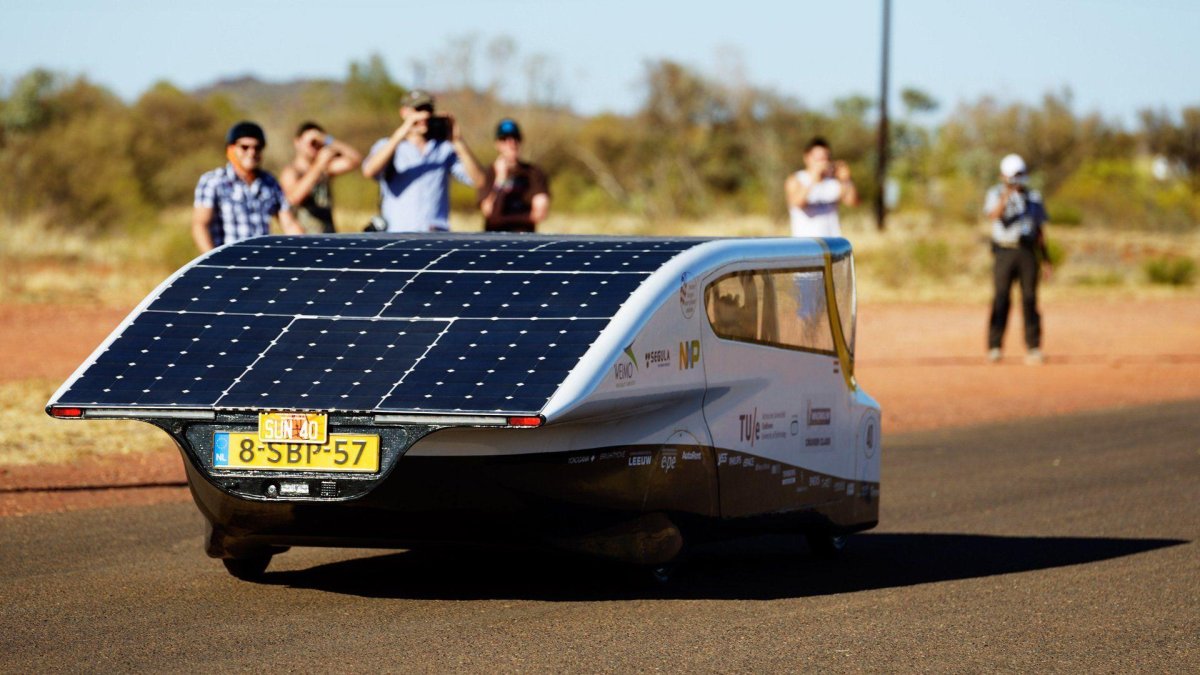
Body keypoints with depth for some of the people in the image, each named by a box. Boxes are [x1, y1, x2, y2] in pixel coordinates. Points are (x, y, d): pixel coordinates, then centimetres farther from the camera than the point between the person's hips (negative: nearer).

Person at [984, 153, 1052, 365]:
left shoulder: (1033, 197, 14)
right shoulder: (996, 194, 3)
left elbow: (1040, 230, 17)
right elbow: (993, 215, -19)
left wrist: (1045, 258, 13)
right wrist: (1005, 198, -37)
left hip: (1028, 252, 3)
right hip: (1004, 252, -3)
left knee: (1029, 299, 0)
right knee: (1001, 298, -8)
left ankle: (1033, 348, 2)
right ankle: (994, 347, -6)